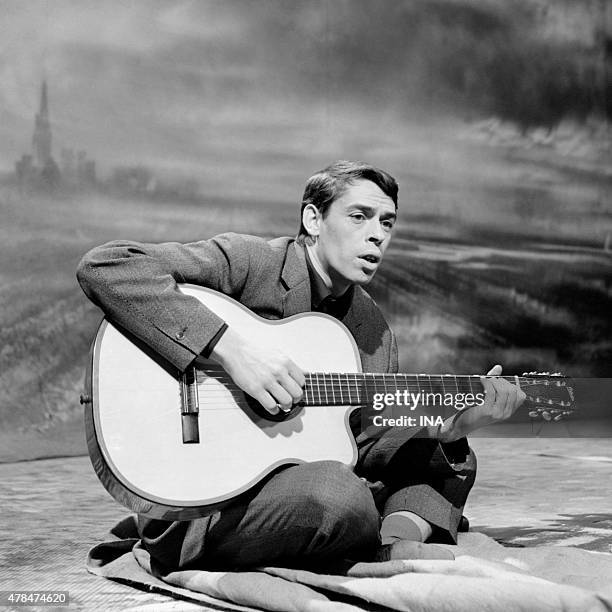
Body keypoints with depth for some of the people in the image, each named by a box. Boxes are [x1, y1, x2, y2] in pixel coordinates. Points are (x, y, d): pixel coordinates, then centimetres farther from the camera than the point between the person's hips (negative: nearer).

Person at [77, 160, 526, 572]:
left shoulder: (373, 330, 9)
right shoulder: (246, 263, -11)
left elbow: (369, 449, 10)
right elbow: (105, 266, -23)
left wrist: (453, 431, -8)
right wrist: (230, 348, -29)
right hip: (194, 505, -7)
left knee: (452, 461, 12)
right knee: (340, 495, -35)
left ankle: (401, 541, -12)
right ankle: (400, 553, -5)